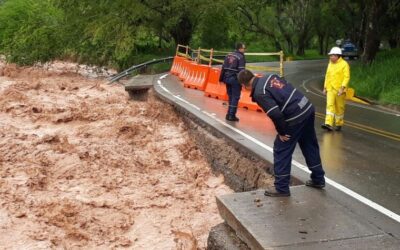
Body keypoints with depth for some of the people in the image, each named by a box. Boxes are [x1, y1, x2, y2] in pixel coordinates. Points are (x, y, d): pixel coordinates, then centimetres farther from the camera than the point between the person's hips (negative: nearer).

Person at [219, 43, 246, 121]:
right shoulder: (241, 57, -9)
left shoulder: (228, 55, 12)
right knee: (235, 97, 0)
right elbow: (241, 70, -17)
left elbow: (223, 67, 13)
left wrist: (221, 78, 18)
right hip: (235, 79, -7)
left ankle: (229, 114, 17)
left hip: (227, 78, 7)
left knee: (230, 96, 16)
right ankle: (231, 115, -3)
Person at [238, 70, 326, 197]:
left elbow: (276, 114, -23)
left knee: (281, 150, 4)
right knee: (310, 146, 22)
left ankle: (281, 188, 11)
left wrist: (281, 132, -7)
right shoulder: (270, 76, 10)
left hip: (295, 118, -9)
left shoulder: (259, 93, -15)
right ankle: (318, 179, 36)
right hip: (308, 108, 9)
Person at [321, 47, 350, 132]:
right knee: (330, 106, -9)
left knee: (339, 108, 5)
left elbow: (347, 77, -12)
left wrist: (342, 88, -21)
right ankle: (329, 124, -18)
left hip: (339, 90, -4)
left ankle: (339, 124, 18)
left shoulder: (344, 64, -6)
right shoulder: (330, 64, 13)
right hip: (330, 89, 5)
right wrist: (325, 87, 15)